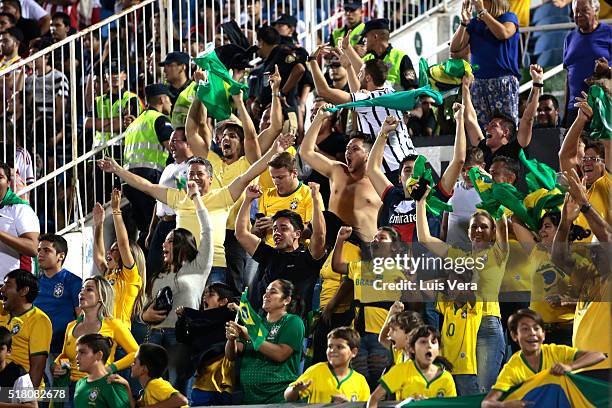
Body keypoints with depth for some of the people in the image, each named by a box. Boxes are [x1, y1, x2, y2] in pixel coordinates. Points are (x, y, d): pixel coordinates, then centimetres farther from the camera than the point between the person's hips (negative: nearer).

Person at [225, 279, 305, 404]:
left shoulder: (293, 321, -1)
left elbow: (280, 354, -16)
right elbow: (231, 356, 12)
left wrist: (251, 336, -15)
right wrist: (231, 339, -10)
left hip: (278, 395, -6)